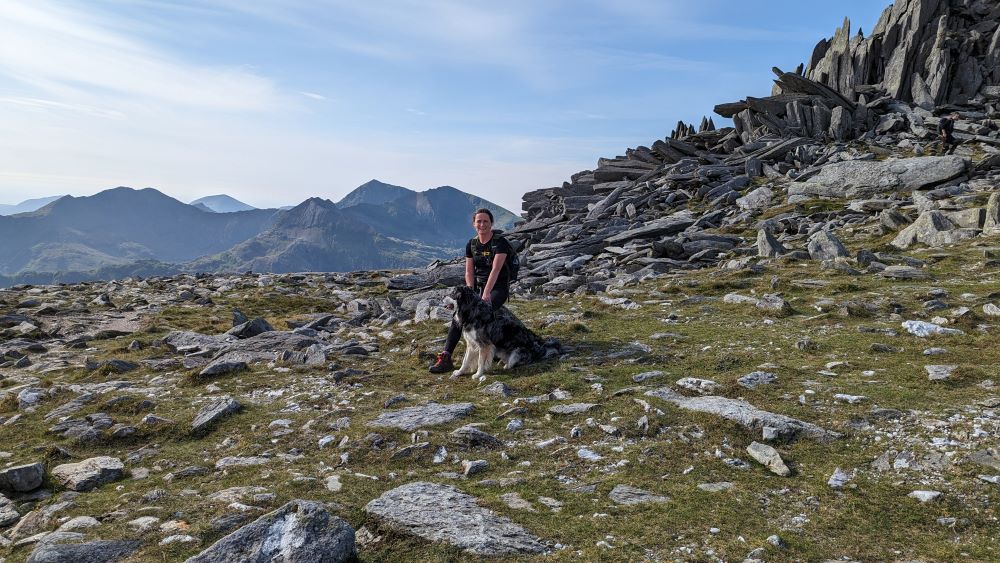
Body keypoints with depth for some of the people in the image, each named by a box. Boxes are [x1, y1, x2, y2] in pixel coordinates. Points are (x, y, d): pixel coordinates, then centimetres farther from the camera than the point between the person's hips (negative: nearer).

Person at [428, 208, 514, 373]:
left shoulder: (500, 242, -12)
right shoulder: (471, 244, 6)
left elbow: (495, 270, -22)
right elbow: (469, 272, 5)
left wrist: (486, 294, -32)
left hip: (498, 288, -4)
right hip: (478, 286, 5)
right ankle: (445, 356, -24)